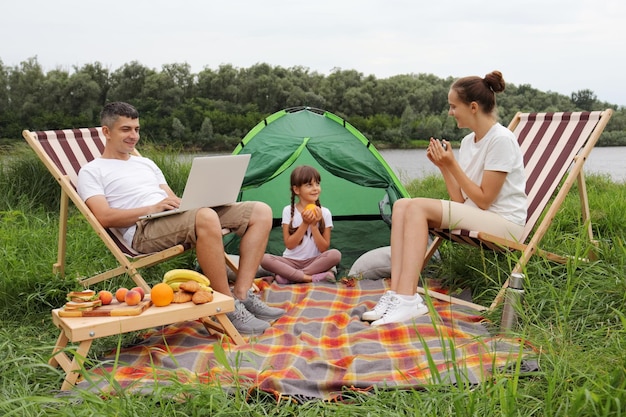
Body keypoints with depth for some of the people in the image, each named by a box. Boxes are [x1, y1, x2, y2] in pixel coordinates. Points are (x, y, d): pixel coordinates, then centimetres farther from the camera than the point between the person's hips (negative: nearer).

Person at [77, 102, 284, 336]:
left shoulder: (145, 163, 31)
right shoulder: (92, 172, 10)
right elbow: (104, 217, -6)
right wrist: (152, 208, -18)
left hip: (178, 218, 8)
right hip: (144, 230, -8)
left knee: (261, 212, -5)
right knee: (206, 218, -40)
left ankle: (242, 295, -11)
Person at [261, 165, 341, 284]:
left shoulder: (324, 213, -1)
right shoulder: (288, 211, -2)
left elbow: (324, 248, -4)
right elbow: (289, 244, -8)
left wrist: (314, 225, -15)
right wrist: (305, 224, -17)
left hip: (314, 261, 1)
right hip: (291, 261, 0)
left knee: (335, 254, -30)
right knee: (264, 258, -27)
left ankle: (289, 276, -24)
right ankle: (310, 277, -30)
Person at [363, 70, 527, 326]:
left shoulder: (501, 140, -13)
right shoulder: (468, 141, 12)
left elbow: (484, 200, -15)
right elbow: (461, 200, 8)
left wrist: (453, 165, -15)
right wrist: (443, 167, -3)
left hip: (505, 224, -8)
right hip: (474, 218, 8)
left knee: (418, 207, -26)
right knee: (402, 205, -11)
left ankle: (406, 299, -31)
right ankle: (398, 293, -22)